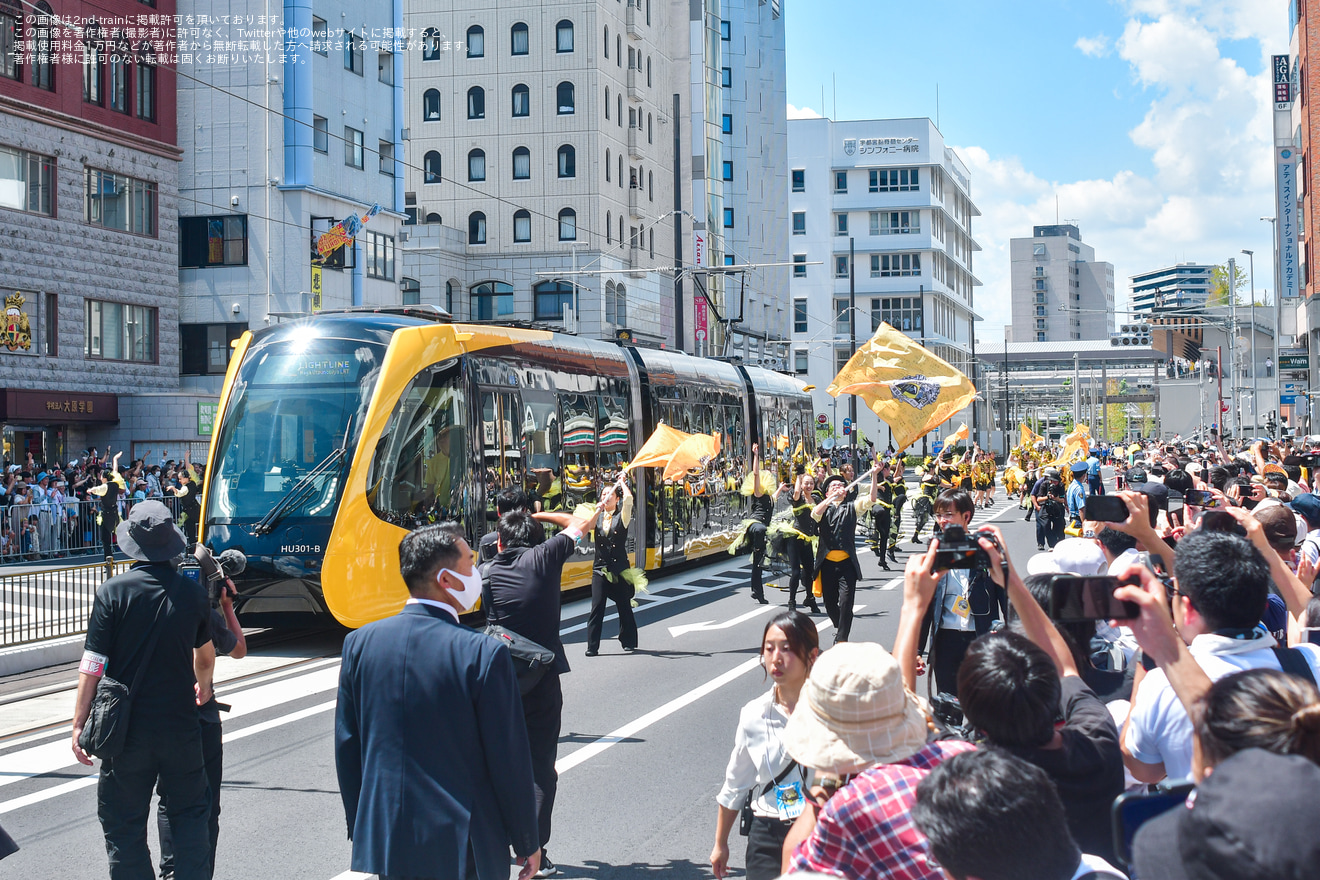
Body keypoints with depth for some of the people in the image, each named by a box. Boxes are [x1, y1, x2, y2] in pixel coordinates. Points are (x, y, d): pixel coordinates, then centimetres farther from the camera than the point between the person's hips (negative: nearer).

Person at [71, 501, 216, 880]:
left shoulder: (113, 592, -11)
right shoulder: (192, 591, -1)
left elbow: (92, 665, -12)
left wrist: (80, 722, -3)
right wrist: (203, 686, 36)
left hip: (127, 728, -2)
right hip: (180, 724, 2)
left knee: (124, 823, 9)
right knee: (190, 813, 17)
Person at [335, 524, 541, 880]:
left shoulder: (360, 643, -2)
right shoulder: (485, 654, -16)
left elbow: (346, 748, 5)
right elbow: (510, 760, -11)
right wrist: (527, 845, 1)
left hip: (385, 844, 4)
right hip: (463, 850, -4)